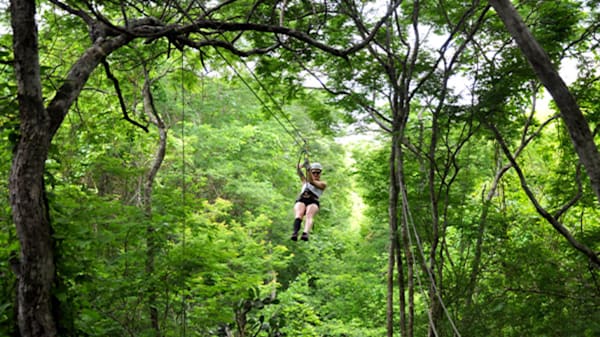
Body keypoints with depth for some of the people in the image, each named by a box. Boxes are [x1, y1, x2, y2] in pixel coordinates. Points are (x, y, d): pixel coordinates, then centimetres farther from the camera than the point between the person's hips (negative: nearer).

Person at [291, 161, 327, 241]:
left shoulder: (323, 184, 20)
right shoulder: (305, 181, 33)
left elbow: (312, 182, 0)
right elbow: (298, 171, 20)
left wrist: (308, 169, -9)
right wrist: (303, 164, 5)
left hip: (313, 202, -2)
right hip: (300, 201, 2)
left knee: (309, 215, -35)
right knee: (299, 214, -32)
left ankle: (305, 234, -60)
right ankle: (295, 233, -56)